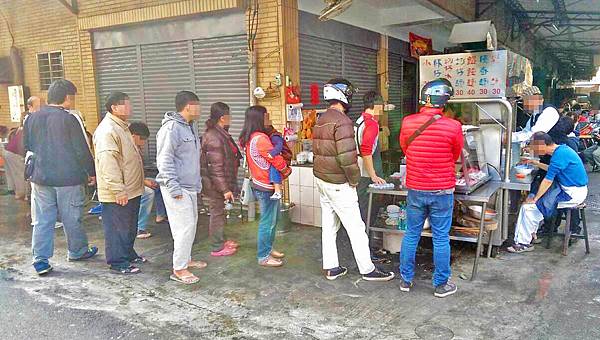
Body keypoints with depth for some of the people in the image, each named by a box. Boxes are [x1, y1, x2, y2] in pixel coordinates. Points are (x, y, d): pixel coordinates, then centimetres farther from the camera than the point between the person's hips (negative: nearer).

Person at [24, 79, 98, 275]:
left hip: (40, 178, 5)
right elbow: (82, 150, -12)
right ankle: (78, 252, 27)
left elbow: (27, 147, 14)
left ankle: (40, 260, 9)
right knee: (72, 218, 10)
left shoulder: (32, 119, 5)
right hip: (68, 178, -5)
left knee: (42, 220, 8)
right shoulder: (68, 119, -14)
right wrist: (91, 172, 0)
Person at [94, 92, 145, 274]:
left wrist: (142, 180, 25)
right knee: (117, 228, 3)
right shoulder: (107, 131, -20)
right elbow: (107, 164, -26)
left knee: (130, 227, 21)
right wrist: (119, 191, -26)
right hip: (117, 195, -10)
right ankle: (118, 263, 14)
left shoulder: (122, 127, 14)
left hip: (130, 190, 10)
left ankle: (129, 254, 36)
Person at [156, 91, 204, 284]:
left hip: (190, 186, 10)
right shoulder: (171, 128, -17)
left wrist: (197, 183, 21)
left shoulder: (188, 126, 15)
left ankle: (186, 259, 30)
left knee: (191, 223, 16)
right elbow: (164, 160, -20)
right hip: (178, 188, -10)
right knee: (185, 226, -8)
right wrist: (174, 188, -22)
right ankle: (179, 269, 2)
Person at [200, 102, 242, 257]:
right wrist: (225, 189, -23)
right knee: (217, 213, 2)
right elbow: (216, 167, -25)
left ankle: (221, 240, 35)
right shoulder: (214, 138, -24)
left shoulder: (219, 133, 9)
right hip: (216, 184, -10)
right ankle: (217, 248, 15)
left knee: (219, 212, 20)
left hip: (218, 183, 10)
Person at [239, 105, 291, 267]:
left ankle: (267, 249, 33)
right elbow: (276, 160, -20)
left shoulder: (249, 138, 9)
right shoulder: (260, 138, -23)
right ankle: (263, 257, 12)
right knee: (268, 222, 1)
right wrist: (287, 170, -2)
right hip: (267, 187, -10)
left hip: (259, 183, 10)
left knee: (273, 218, 21)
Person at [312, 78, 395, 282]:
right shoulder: (342, 121, -18)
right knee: (355, 227, 1)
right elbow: (347, 156, -24)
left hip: (321, 179, 9)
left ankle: (331, 267, 21)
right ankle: (367, 270, 10)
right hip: (338, 183, -9)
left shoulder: (321, 120, 11)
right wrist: (354, 179, -11)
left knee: (329, 225, 14)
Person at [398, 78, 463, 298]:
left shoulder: (407, 123, -7)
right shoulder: (452, 127, -14)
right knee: (441, 238, 9)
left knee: (411, 235, 15)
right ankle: (441, 284, 22)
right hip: (442, 192, -2)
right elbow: (456, 156, 3)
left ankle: (406, 280, 26)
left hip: (415, 190, 3)